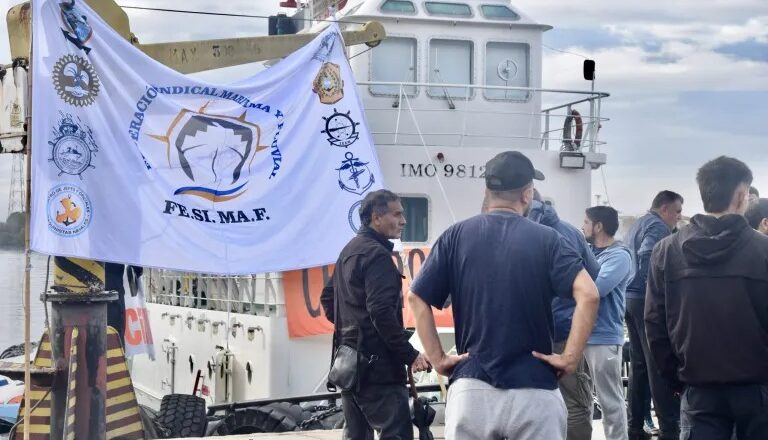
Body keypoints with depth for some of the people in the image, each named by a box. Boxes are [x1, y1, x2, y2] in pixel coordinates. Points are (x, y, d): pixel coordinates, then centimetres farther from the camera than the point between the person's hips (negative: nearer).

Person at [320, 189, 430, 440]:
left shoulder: (350, 250, 18)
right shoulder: (377, 254, -13)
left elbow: (327, 298, 26)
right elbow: (382, 313, -22)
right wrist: (410, 355, -20)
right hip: (376, 365, -10)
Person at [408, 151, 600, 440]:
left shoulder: (456, 236, 4)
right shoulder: (546, 239, -1)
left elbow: (417, 299, 2)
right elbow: (588, 295, -13)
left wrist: (437, 359, 5)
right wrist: (571, 358, -7)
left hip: (470, 388, 2)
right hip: (534, 390, -1)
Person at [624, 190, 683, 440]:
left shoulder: (636, 226, 21)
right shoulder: (658, 227, -10)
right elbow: (647, 257, -25)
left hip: (630, 298, 10)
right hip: (648, 300, -10)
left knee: (639, 364, 12)